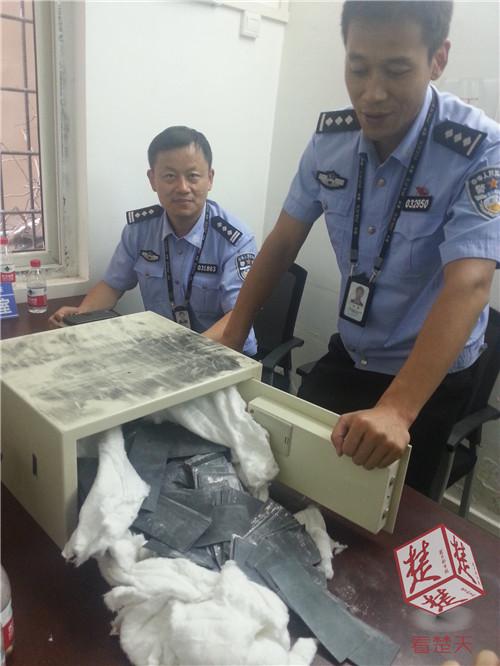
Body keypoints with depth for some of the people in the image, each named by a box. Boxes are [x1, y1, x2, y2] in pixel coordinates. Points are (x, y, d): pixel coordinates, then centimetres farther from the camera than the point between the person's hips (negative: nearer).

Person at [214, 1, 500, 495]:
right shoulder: (330, 136, -8)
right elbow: (284, 239, -1)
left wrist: (395, 409, -45)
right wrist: (233, 335, -3)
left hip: (431, 373, -4)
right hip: (347, 354, 5)